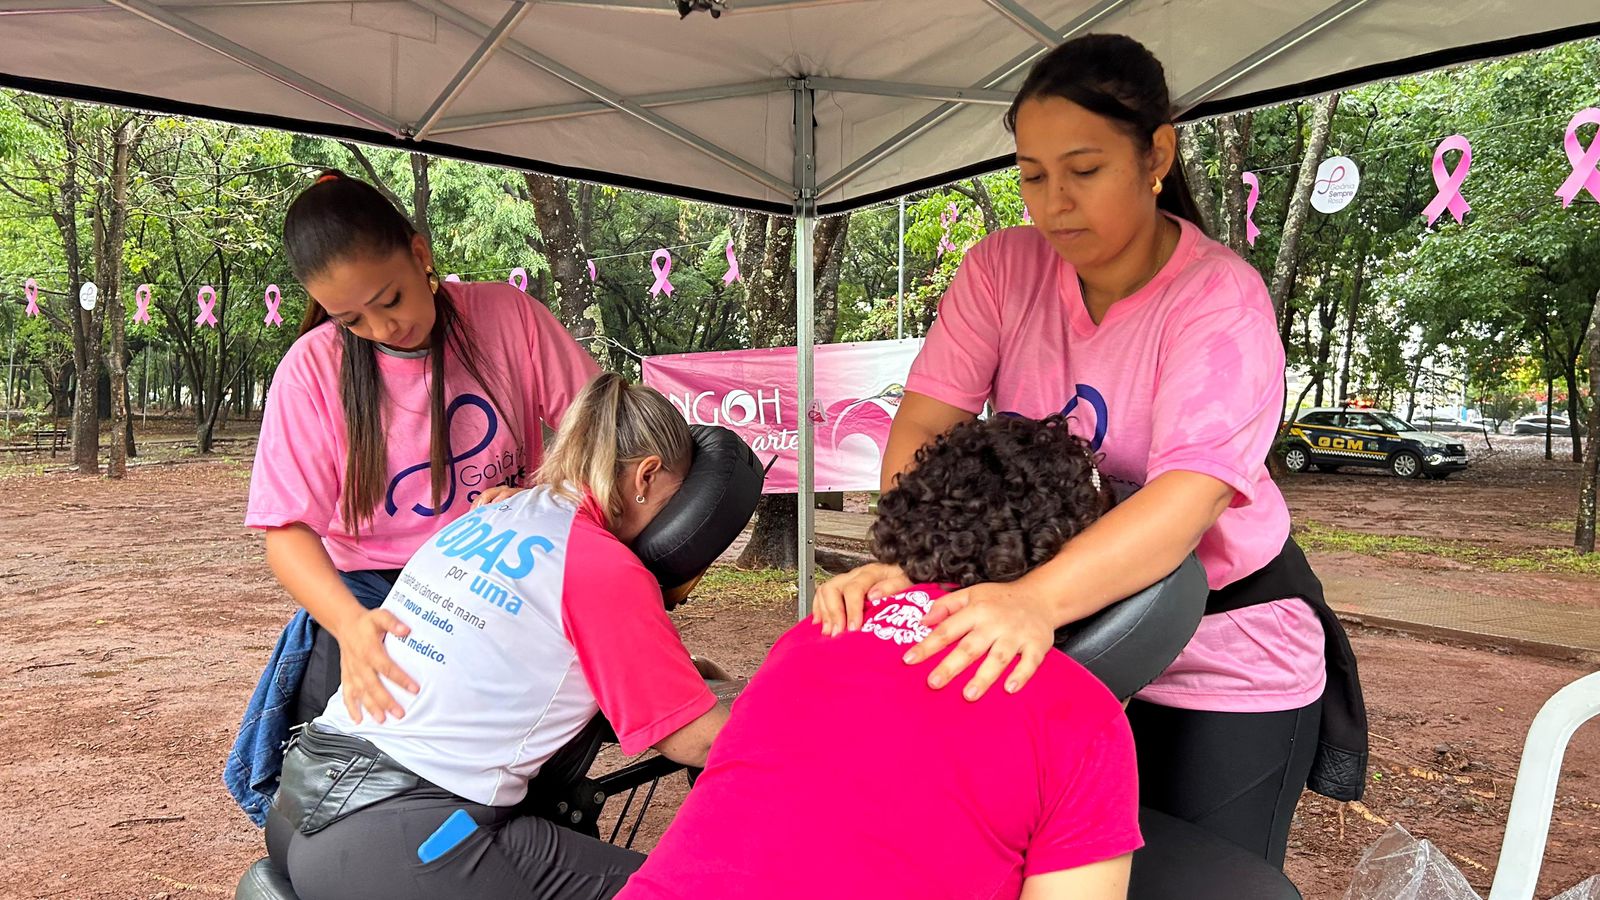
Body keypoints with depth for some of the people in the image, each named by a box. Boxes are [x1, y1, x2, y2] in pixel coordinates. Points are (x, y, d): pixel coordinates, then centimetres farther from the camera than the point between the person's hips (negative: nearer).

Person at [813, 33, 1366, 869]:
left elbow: (1187, 497, -35)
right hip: (1064, 642, 3)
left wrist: (1035, 598, -51)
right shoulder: (1002, 268, -8)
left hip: (1223, 663, -3)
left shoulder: (1220, 299, -21)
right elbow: (922, 425, -15)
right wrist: (901, 562, -34)